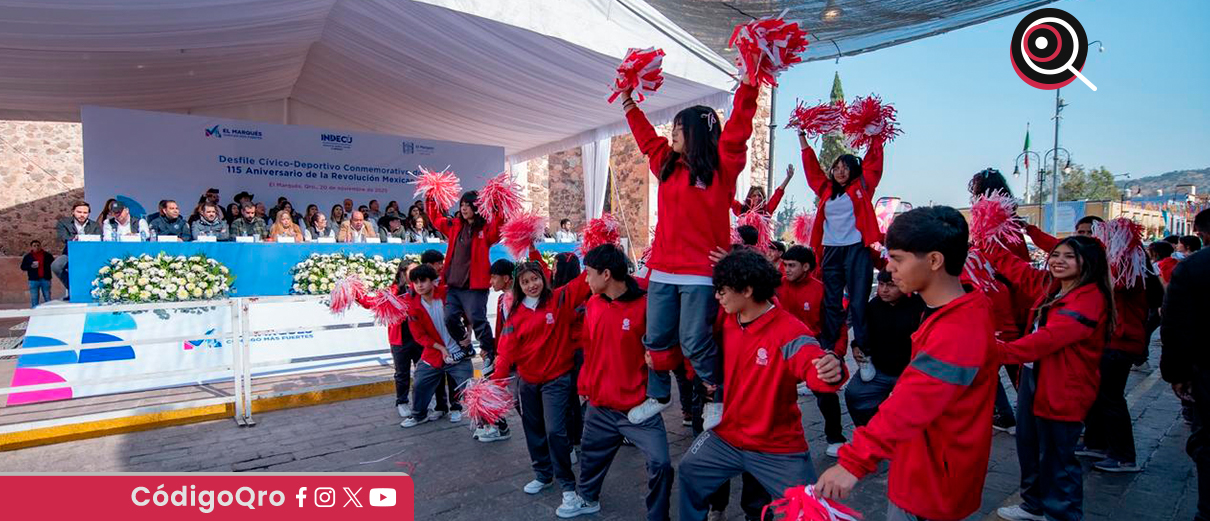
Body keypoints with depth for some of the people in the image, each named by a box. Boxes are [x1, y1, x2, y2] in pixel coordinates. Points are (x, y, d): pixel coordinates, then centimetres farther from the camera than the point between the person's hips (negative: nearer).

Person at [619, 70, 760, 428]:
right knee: (656, 338, 9)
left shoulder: (721, 168, -1)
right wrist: (628, 102, 31)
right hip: (663, 270, 6)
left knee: (695, 341, -5)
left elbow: (737, 131, -12)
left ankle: (718, 398, 17)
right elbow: (647, 138, 26)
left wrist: (747, 85, -16)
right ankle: (657, 395, 27)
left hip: (700, 272, -6)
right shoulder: (667, 165, 14)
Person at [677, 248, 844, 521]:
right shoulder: (725, 323, -3)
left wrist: (831, 370, -62)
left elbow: (814, 364, -38)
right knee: (689, 473, 19)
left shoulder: (788, 331, -23)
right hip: (727, 437, 6)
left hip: (778, 449, -6)